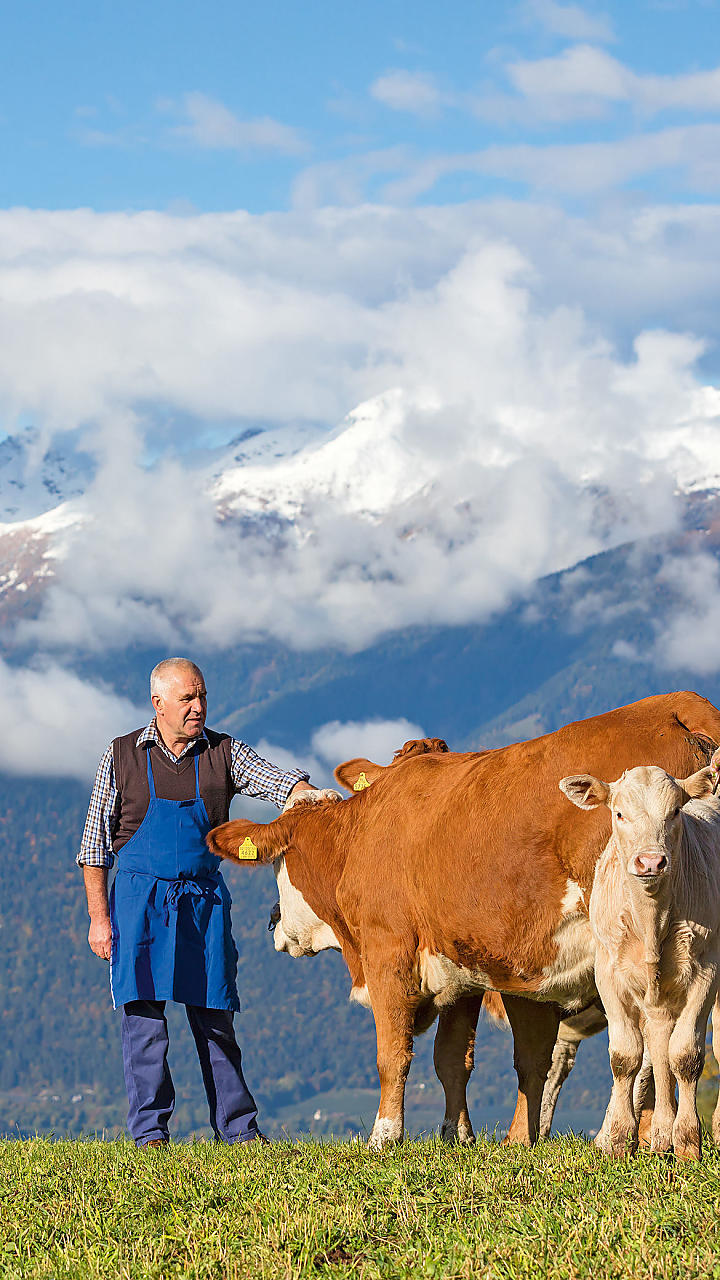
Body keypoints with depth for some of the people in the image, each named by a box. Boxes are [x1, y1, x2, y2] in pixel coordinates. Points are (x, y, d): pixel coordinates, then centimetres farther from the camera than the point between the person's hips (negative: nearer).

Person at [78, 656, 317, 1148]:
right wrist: (99, 916, -2)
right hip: (140, 899, -2)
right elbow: (96, 841, 4)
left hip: (204, 899, 2)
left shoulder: (223, 754, 6)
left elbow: (280, 781, -7)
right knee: (145, 1014, -7)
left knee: (214, 1015, 3)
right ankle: (150, 1132, -3)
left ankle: (237, 1127, 10)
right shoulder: (123, 756, 2)